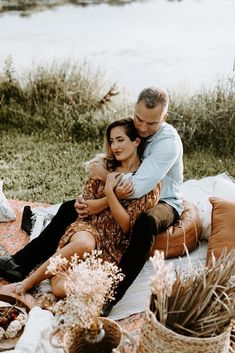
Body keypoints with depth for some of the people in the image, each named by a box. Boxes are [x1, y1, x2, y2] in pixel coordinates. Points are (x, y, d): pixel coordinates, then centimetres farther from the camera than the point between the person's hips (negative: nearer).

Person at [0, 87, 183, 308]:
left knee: (146, 223, -43)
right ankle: (21, 264, -8)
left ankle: (114, 292, -41)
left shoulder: (169, 141, -23)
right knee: (70, 207, -6)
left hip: (163, 202, -6)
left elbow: (139, 185, -33)